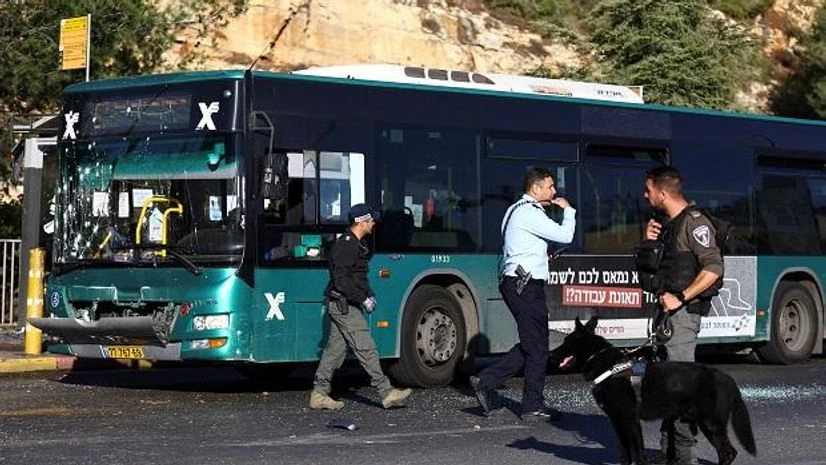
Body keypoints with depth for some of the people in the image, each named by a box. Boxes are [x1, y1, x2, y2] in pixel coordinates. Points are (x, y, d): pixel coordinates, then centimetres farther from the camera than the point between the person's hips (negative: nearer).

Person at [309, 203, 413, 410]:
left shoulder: (356, 244, 16)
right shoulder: (345, 246, -17)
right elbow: (341, 281, -22)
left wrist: (368, 295, 11)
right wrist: (363, 299, -19)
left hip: (343, 305, 11)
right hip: (344, 305, -11)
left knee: (335, 349, 10)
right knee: (366, 349, -9)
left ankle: (319, 394, 12)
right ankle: (387, 393, -8)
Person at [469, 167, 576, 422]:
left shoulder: (517, 210, 19)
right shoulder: (529, 213, -14)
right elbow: (565, 235, -16)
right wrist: (568, 210, -1)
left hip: (515, 283, 10)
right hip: (526, 285, -10)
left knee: (530, 345, 14)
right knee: (537, 348, -2)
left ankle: (486, 381, 10)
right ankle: (533, 406, 5)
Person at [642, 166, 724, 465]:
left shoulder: (694, 222, -11)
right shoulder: (667, 224, 18)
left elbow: (713, 268, -18)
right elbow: (652, 267, 25)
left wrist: (680, 298, -21)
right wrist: (650, 242, 6)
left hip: (684, 310, -10)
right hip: (666, 307, 10)